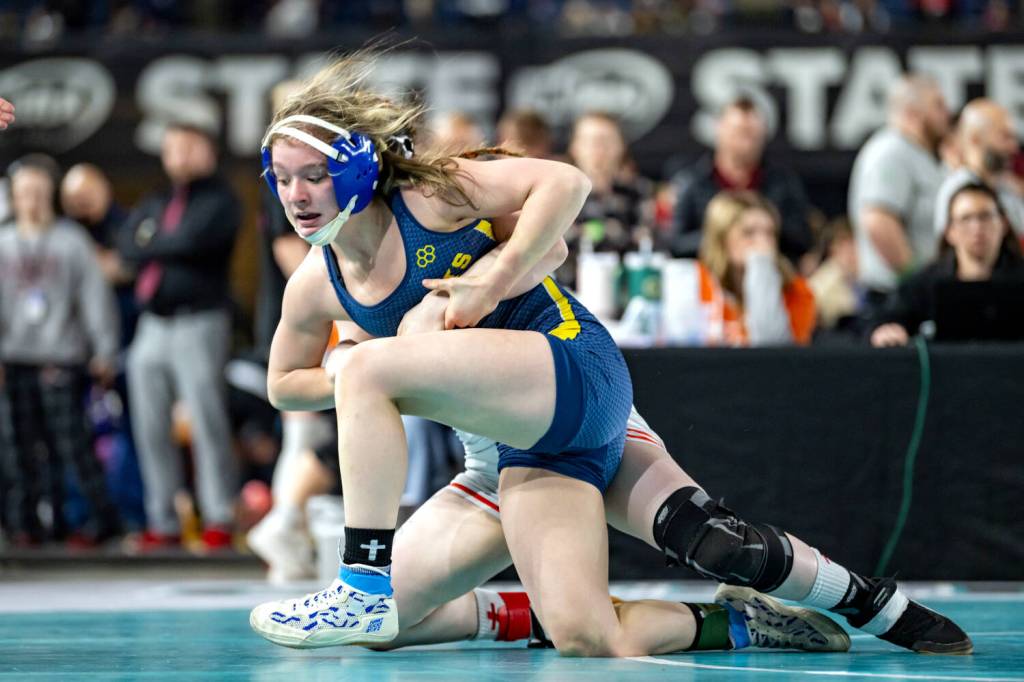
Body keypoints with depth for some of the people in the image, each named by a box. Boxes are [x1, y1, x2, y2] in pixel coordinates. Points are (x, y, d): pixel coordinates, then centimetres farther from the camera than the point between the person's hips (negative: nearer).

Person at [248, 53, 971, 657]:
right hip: (525, 447, 6)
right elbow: (285, 383, 23)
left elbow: (565, 181, -14)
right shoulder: (314, 288, 8)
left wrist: (499, 275, -19)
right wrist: (357, 387, 4)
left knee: (366, 366, -24)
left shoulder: (428, 194, -8)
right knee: (591, 645, -12)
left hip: (575, 367, -6)